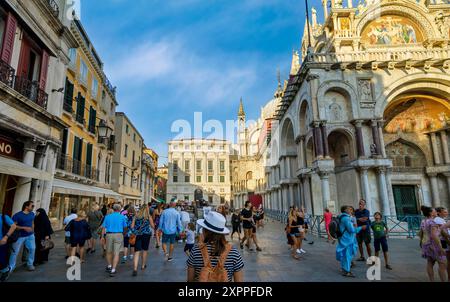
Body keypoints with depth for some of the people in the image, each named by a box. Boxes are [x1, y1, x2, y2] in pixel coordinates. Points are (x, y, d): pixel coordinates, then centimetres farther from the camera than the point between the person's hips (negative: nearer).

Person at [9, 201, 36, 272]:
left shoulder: (32, 214, 2)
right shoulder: (17, 215, -16)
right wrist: (24, 228, -25)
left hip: (30, 235, 4)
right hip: (20, 236, -4)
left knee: (32, 248, 0)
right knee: (15, 251, 4)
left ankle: (30, 264, 16)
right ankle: (11, 267, 22)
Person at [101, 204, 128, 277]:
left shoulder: (107, 216, 6)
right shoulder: (122, 217, 2)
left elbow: (103, 227, 2)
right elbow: (125, 227, 6)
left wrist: (102, 236, 5)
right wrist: (123, 234, 22)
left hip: (109, 234, 2)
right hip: (119, 235, -2)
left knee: (109, 252, 20)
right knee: (116, 253, 1)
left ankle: (109, 266, 32)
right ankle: (113, 270, -1)